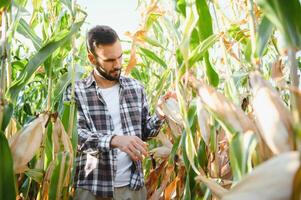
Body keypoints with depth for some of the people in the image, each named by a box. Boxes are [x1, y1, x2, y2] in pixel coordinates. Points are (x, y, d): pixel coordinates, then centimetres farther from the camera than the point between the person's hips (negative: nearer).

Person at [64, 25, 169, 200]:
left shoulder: (136, 87, 5)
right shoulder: (75, 92, -6)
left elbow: (144, 132, 11)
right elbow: (75, 135, -16)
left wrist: (159, 117, -8)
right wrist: (114, 139, -30)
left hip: (133, 185, 4)